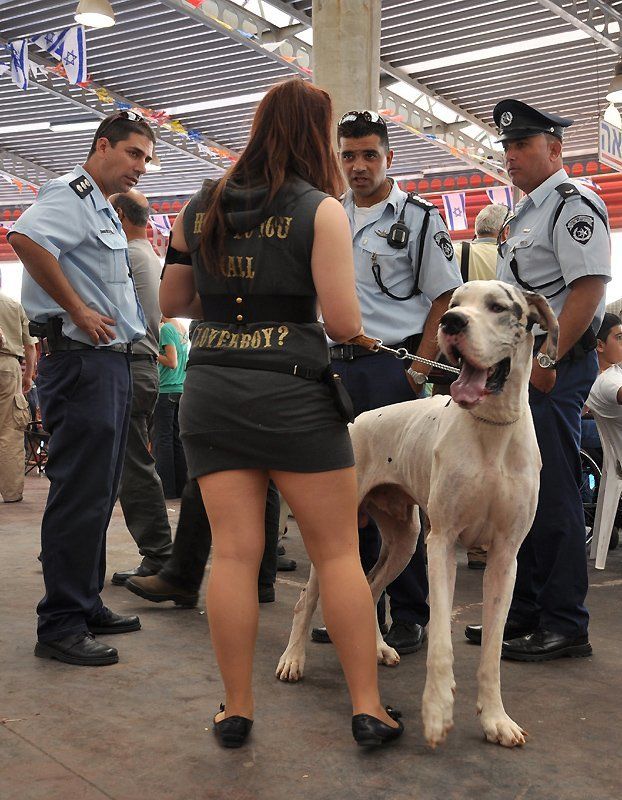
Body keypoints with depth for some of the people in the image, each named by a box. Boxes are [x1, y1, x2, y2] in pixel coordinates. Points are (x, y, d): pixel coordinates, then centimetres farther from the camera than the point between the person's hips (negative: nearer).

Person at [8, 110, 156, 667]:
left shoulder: (103, 209, 23)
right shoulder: (72, 194, -8)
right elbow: (24, 237, -29)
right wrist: (78, 311, -23)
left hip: (111, 362, 10)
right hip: (82, 360, -10)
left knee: (97, 494, 14)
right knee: (79, 494, -8)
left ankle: (86, 606, 24)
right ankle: (60, 626, -1)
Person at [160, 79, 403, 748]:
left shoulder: (200, 208, 8)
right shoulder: (320, 210, -6)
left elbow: (170, 302, 16)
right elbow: (343, 323, -12)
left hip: (209, 390, 4)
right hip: (292, 393, -4)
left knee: (234, 551, 6)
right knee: (339, 550, 5)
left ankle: (236, 709, 13)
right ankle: (368, 707, 10)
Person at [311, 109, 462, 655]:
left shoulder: (418, 218, -1)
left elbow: (445, 300, -4)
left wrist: (418, 372, -13)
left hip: (390, 368, -5)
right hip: (336, 366, 6)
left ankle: (411, 616, 8)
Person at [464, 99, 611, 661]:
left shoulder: (573, 204, -8)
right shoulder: (526, 214, 22)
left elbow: (588, 288, -19)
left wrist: (544, 361, -23)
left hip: (554, 366, -10)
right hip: (519, 365, 10)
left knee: (553, 496, -6)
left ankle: (566, 626, 4)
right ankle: (524, 614, 23)